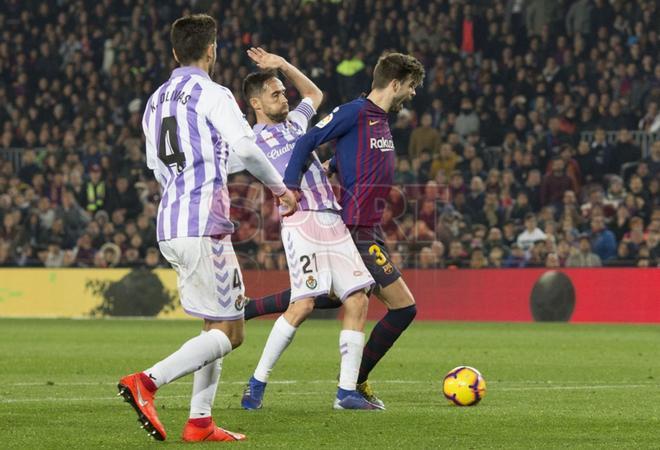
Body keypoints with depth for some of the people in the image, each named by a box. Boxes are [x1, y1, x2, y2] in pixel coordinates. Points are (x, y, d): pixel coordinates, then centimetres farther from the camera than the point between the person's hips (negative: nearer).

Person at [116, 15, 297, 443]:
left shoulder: (156, 101, 18)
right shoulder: (212, 94, -6)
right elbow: (246, 148, -17)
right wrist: (281, 188, -2)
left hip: (169, 224, 8)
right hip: (204, 225, -8)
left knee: (223, 324, 15)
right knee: (226, 332, -6)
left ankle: (200, 421, 7)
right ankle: (147, 381, -22)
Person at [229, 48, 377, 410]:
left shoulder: (295, 121, 23)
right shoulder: (250, 140, 4)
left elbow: (314, 94, 42)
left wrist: (284, 66, 30)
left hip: (333, 222, 7)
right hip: (301, 220, -7)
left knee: (357, 301, -3)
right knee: (303, 304, -19)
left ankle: (347, 392, -1)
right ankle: (257, 383, -5)